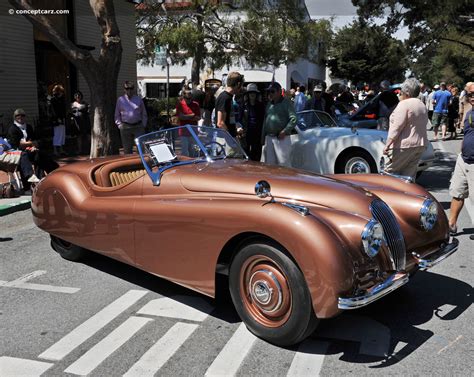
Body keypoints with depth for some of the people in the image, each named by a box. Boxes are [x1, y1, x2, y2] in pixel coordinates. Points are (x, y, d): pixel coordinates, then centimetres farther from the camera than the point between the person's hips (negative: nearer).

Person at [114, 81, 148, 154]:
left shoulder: (139, 99, 10)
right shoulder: (120, 100, 8)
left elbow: (144, 114, 14)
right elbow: (117, 115, 12)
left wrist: (143, 125, 4)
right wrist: (120, 125, 1)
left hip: (138, 126, 0)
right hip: (125, 127, 0)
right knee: (127, 149, 3)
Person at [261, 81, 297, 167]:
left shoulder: (286, 103, -2)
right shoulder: (269, 104, 18)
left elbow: (294, 119, -11)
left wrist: (284, 132, -18)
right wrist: (263, 138, 16)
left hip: (282, 138, -7)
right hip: (268, 138, 7)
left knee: (283, 163, -8)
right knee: (268, 163, 9)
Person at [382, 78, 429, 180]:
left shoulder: (404, 104, -12)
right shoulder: (422, 106, 17)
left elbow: (397, 127, -18)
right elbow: (421, 126, 20)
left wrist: (387, 145, -19)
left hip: (404, 145, -9)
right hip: (420, 145, 9)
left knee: (389, 170, -1)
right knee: (409, 174, 11)